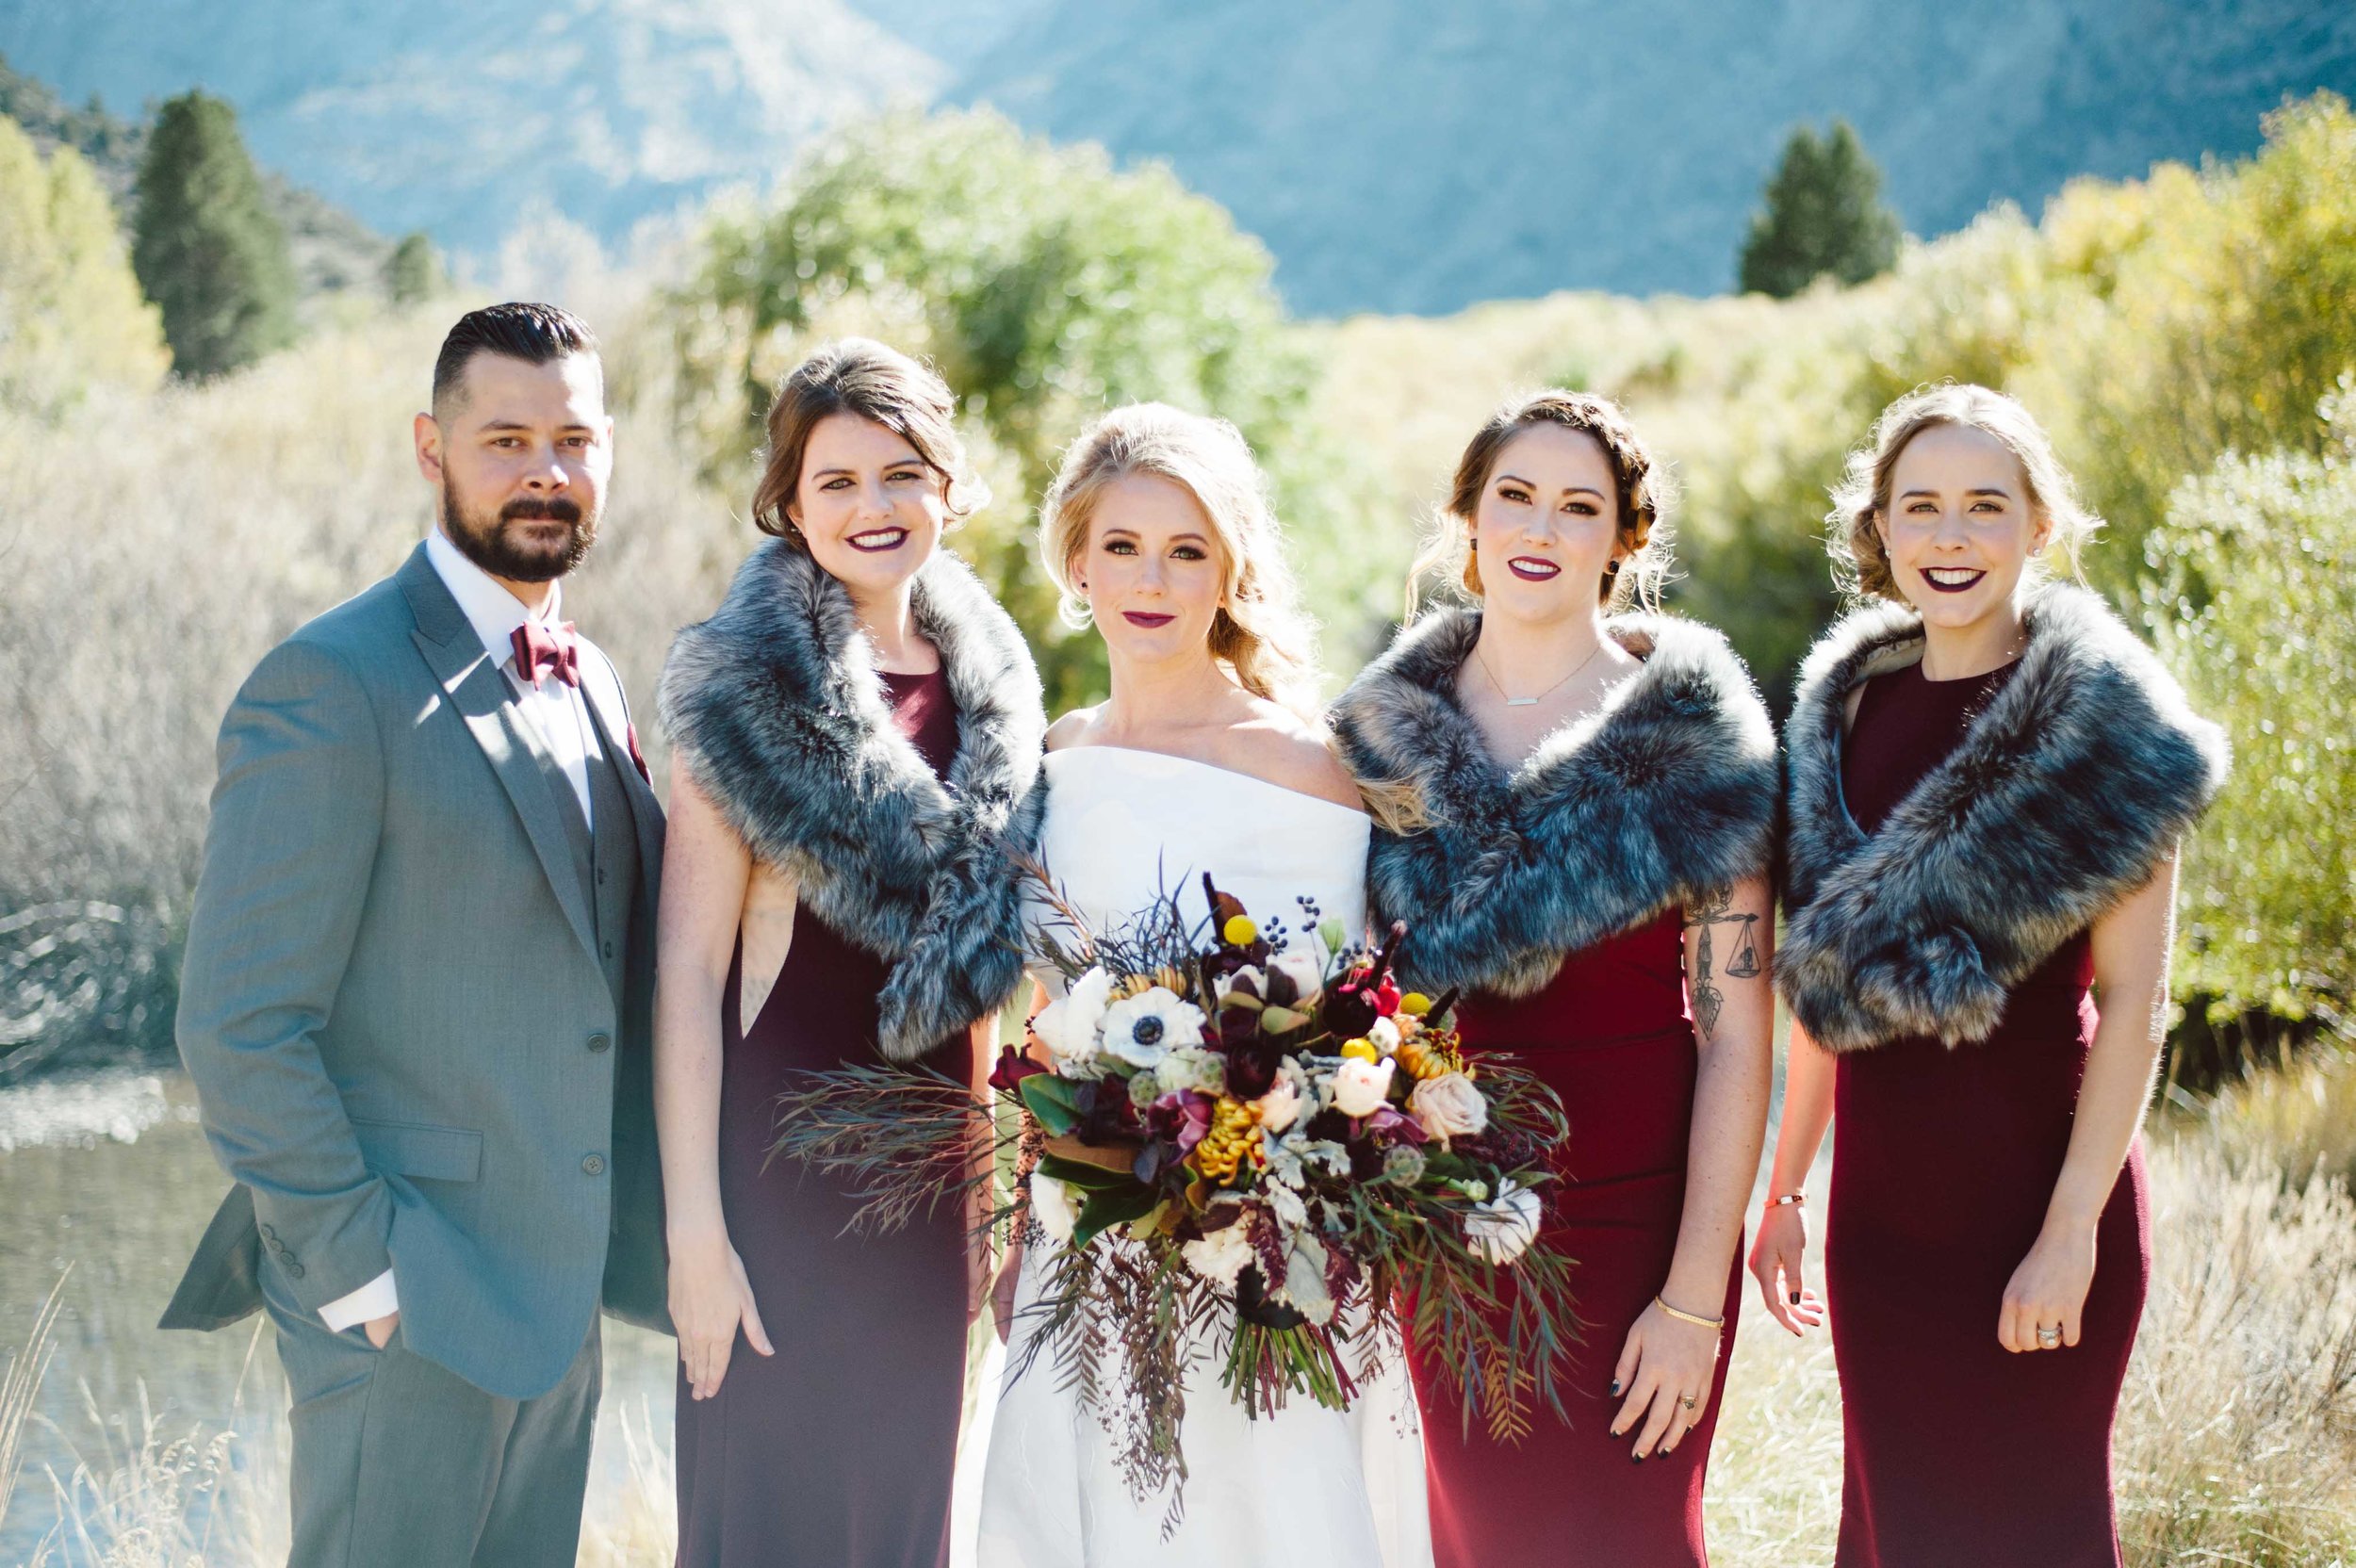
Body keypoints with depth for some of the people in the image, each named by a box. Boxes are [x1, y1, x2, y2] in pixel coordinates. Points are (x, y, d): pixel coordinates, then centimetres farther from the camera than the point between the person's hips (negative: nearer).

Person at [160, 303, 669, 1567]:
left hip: (555, 1291, 8)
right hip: (409, 1311, -8)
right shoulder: (328, 689, -14)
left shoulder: (588, 681, 11)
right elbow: (239, 1026, -16)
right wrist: (364, 1276, -16)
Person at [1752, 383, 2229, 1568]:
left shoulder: (2102, 723, -8)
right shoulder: (1850, 706, 8)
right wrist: (1784, 1189, 14)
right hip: (1879, 1196, 5)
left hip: (2033, 1193, -5)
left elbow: (2132, 1005, -12)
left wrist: (2073, 1228, -17)